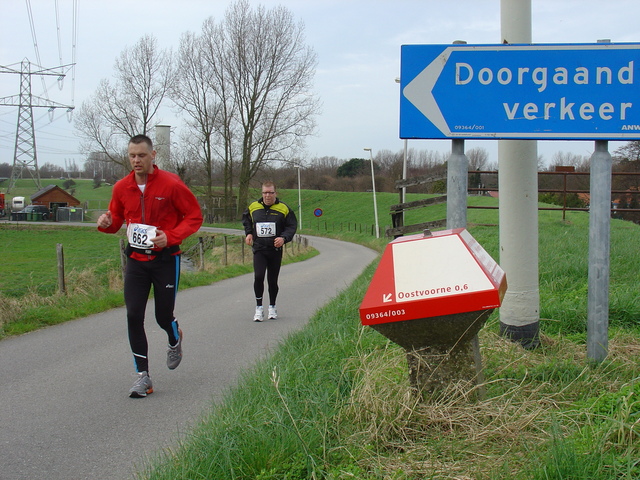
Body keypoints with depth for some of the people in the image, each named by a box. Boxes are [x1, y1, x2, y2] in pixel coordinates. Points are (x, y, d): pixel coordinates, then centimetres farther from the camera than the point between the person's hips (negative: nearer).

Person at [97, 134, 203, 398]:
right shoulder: (122, 188, 1)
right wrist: (106, 223, -10)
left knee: (163, 316, 2)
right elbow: (116, 218, 15)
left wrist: (170, 237, -20)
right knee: (133, 316, -4)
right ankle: (143, 376, 5)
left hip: (165, 259, -3)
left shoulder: (171, 184, -11)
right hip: (135, 259, 3)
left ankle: (175, 341, 40)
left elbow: (194, 215, -6)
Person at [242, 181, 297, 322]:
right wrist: (248, 233, 7)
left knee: (273, 280, 8)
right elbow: (246, 220, 23)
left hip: (275, 250, 0)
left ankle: (272, 307, 26)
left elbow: (292, 226, 1)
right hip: (259, 249, 0)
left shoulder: (283, 209, -2)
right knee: (258, 277, -17)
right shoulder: (253, 207, 4)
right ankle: (259, 308, -4)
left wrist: (284, 238, -16)